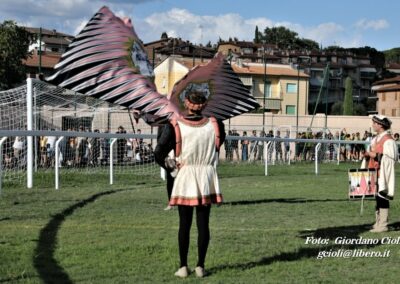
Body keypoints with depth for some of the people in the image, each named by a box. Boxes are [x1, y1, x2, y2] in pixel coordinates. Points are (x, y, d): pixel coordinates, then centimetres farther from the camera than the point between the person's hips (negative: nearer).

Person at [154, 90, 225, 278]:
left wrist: (173, 168, 2)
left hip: (185, 179, -1)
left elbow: (159, 155, -11)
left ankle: (183, 267, 12)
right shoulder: (214, 125, -3)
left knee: (184, 224, 8)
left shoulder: (175, 126, -11)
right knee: (203, 224, 7)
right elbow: (220, 141, 18)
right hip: (207, 179, 2)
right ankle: (200, 266, 12)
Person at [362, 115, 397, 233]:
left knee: (382, 198, -6)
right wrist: (368, 154, 3)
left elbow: (388, 158, -18)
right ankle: (378, 223, 21)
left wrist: (374, 155, -18)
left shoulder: (388, 140, -12)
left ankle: (382, 225, -1)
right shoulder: (375, 139, 15)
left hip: (383, 174, -9)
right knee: (377, 198, 13)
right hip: (374, 174, 9)